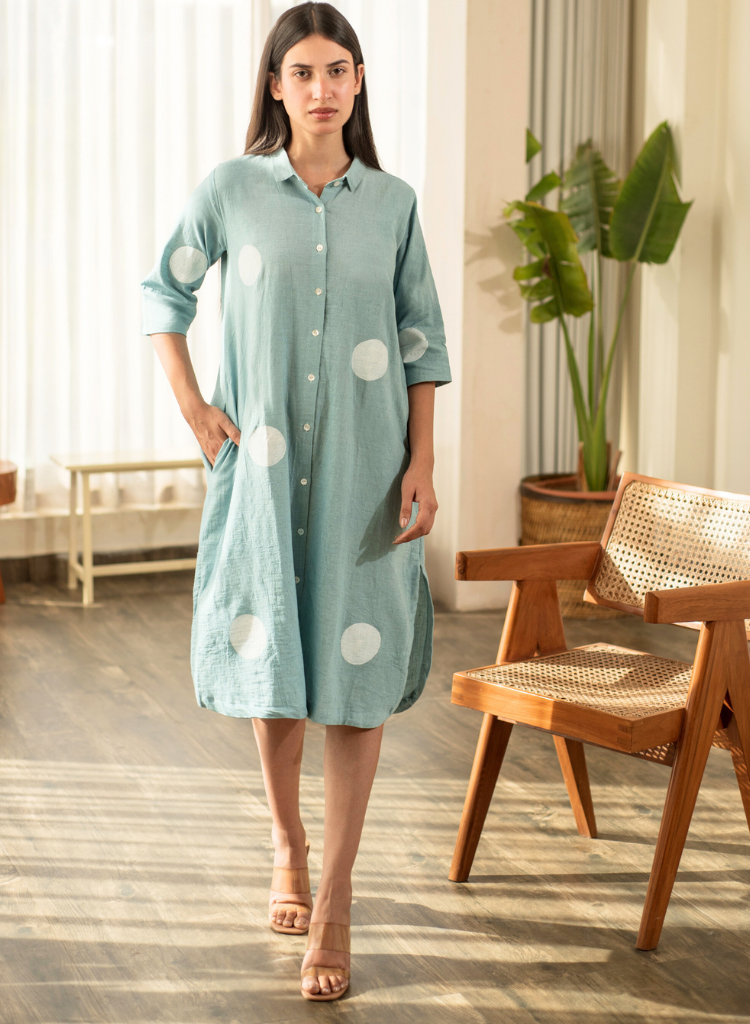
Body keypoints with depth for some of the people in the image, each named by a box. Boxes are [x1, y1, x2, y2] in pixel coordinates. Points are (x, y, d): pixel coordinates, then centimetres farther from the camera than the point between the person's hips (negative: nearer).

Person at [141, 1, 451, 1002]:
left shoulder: (393, 201, 3)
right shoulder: (232, 189, 0)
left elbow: (422, 343, 5)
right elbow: (165, 291, 12)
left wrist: (422, 464, -2)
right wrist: (192, 407, 2)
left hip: (366, 468, 0)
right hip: (264, 461, 0)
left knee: (357, 664, -2)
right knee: (273, 657, 9)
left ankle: (336, 896, 5)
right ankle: (287, 845, 32)